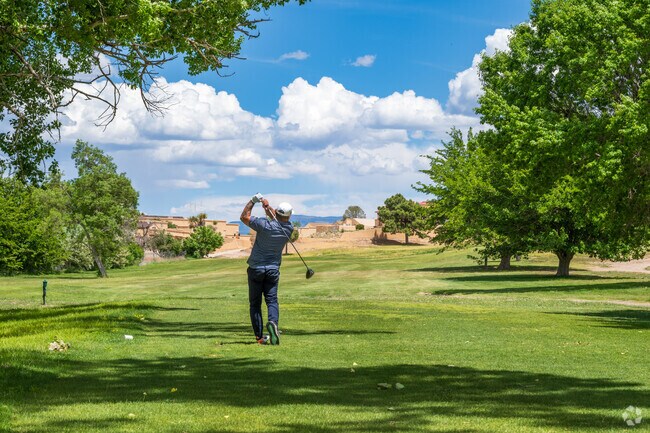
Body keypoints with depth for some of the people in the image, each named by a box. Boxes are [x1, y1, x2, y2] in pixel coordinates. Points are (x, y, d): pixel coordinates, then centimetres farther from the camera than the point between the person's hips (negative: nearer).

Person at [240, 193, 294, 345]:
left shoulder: (265, 225, -18)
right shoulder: (289, 229, -5)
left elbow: (244, 217, -7)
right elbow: (278, 220, 17)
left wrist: (253, 200, -4)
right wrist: (267, 207, 13)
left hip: (256, 268, -2)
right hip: (273, 269, 2)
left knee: (255, 303, 6)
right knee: (272, 300, 1)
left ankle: (259, 336, 1)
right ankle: (273, 322, -30)